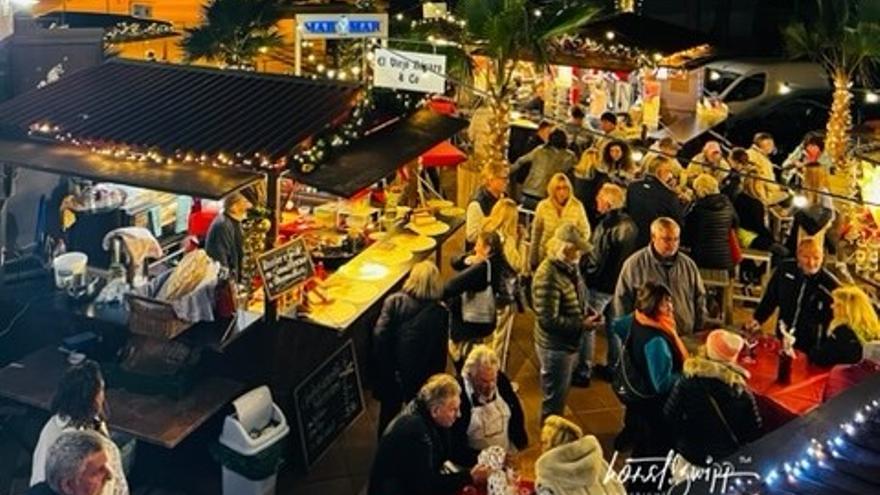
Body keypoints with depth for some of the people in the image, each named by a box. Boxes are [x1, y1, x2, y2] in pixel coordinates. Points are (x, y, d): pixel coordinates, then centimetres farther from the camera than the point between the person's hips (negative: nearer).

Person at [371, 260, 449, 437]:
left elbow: (380, 336, -18)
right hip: (421, 376, -1)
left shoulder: (393, 301, -12)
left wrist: (383, 368, -7)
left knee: (388, 411, 22)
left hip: (391, 372, 1)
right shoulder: (440, 312, -11)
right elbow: (440, 352, -8)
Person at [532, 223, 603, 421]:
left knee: (561, 395, 26)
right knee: (554, 400, 9)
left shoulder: (570, 267, 1)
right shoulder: (548, 276, -28)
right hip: (555, 347, -9)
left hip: (570, 344, 9)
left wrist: (588, 313, -2)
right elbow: (548, 320, -28)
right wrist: (582, 325, -23)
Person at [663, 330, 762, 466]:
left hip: (691, 454, 0)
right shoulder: (742, 393, -17)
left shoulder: (688, 381, -19)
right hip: (729, 459, 0)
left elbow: (669, 416, -11)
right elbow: (754, 432, -9)